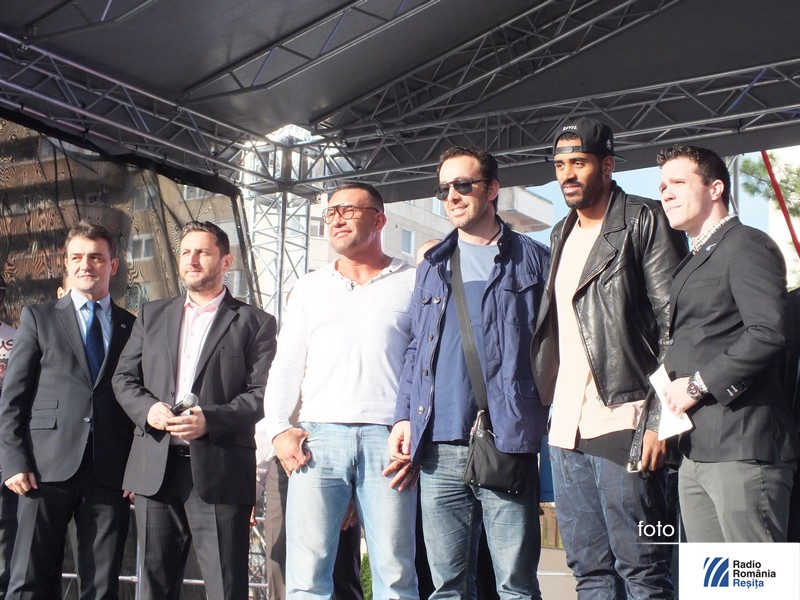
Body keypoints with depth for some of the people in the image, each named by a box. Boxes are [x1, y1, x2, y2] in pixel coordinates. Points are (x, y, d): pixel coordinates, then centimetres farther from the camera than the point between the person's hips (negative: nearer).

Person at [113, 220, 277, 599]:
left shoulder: (254, 323, 5)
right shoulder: (152, 315, 18)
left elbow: (263, 393, -4)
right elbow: (124, 377, 15)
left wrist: (211, 420, -18)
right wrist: (147, 408, -6)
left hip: (219, 471, -4)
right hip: (155, 468, 4)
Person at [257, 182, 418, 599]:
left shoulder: (413, 283, 10)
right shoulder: (310, 288, 21)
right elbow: (286, 367, 17)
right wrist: (278, 429, 2)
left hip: (387, 439, -3)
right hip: (317, 438, 3)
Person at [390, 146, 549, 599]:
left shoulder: (532, 259, 6)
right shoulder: (433, 266, 19)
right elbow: (416, 350, 19)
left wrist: (550, 420, -7)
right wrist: (405, 417, 7)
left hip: (507, 443, -4)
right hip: (439, 449, 4)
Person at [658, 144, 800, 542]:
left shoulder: (746, 246, -5)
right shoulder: (692, 263, 25)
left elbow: (767, 333, -19)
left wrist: (698, 384, -14)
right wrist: (673, 387, 5)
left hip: (742, 447, -9)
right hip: (696, 450, 9)